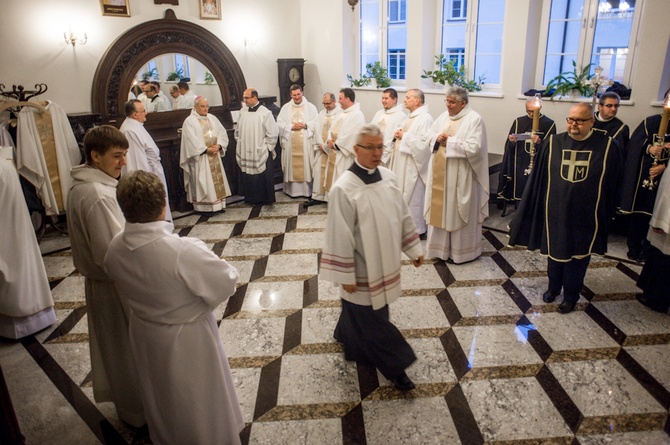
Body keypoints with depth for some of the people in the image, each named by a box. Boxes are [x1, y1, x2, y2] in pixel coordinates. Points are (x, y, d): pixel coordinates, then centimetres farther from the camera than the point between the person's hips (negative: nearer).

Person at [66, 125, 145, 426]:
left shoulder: (80, 187, 3)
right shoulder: (98, 195, -28)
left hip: (96, 280, 9)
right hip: (116, 287, -9)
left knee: (112, 345, 24)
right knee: (128, 348, 9)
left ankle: (123, 400, 45)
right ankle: (137, 410, 29)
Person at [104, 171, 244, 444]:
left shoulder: (114, 248, -15)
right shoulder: (182, 251, -36)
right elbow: (227, 282, -23)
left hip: (144, 336, 6)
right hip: (187, 339, -6)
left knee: (161, 399, 31)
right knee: (201, 401, 20)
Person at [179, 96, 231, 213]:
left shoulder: (212, 118, 12)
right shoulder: (189, 121, -5)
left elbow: (222, 132, 8)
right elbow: (192, 140, -12)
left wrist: (218, 145, -8)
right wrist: (206, 149, -16)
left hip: (214, 155, 6)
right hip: (200, 157, -6)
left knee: (217, 178, 7)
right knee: (203, 181, -4)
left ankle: (218, 203, 14)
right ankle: (204, 206, 1)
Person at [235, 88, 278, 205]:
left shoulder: (265, 113, -10)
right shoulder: (242, 112, 6)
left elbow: (272, 134, -8)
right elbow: (238, 131, 17)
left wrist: (267, 149, -5)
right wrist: (240, 144, 12)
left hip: (261, 153, -4)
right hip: (245, 153, 4)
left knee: (263, 177, 3)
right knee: (247, 177, 9)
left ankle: (265, 199, 19)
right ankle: (251, 198, 23)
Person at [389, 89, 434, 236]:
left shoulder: (425, 119, -15)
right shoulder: (411, 117, 16)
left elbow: (424, 143, -26)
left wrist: (405, 136, -18)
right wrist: (399, 136, 6)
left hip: (413, 166, -10)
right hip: (403, 165, 10)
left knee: (413, 199, -2)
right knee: (404, 197, 14)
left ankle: (418, 230, 9)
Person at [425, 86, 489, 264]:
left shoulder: (474, 119, -11)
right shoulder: (443, 116, 10)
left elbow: (473, 148, -19)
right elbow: (431, 136, 15)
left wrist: (449, 141, -14)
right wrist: (438, 139, -7)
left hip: (460, 176, -6)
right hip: (440, 172, 7)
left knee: (457, 212, 3)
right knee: (440, 208, 11)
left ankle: (460, 250, 18)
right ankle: (441, 246, 26)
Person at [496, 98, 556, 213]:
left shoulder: (549, 124, -1)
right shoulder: (518, 122, 6)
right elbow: (510, 147, 9)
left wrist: (540, 142, -21)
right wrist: (512, 141, -13)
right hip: (520, 166, 2)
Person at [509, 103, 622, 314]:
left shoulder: (606, 147, -8)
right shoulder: (553, 143, -4)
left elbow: (612, 186, -2)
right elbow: (539, 178, 2)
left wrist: (606, 215, 1)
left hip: (584, 216, -2)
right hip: (555, 212, 2)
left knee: (577, 256, 11)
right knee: (554, 251, 16)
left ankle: (570, 295, 29)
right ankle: (553, 287, 38)